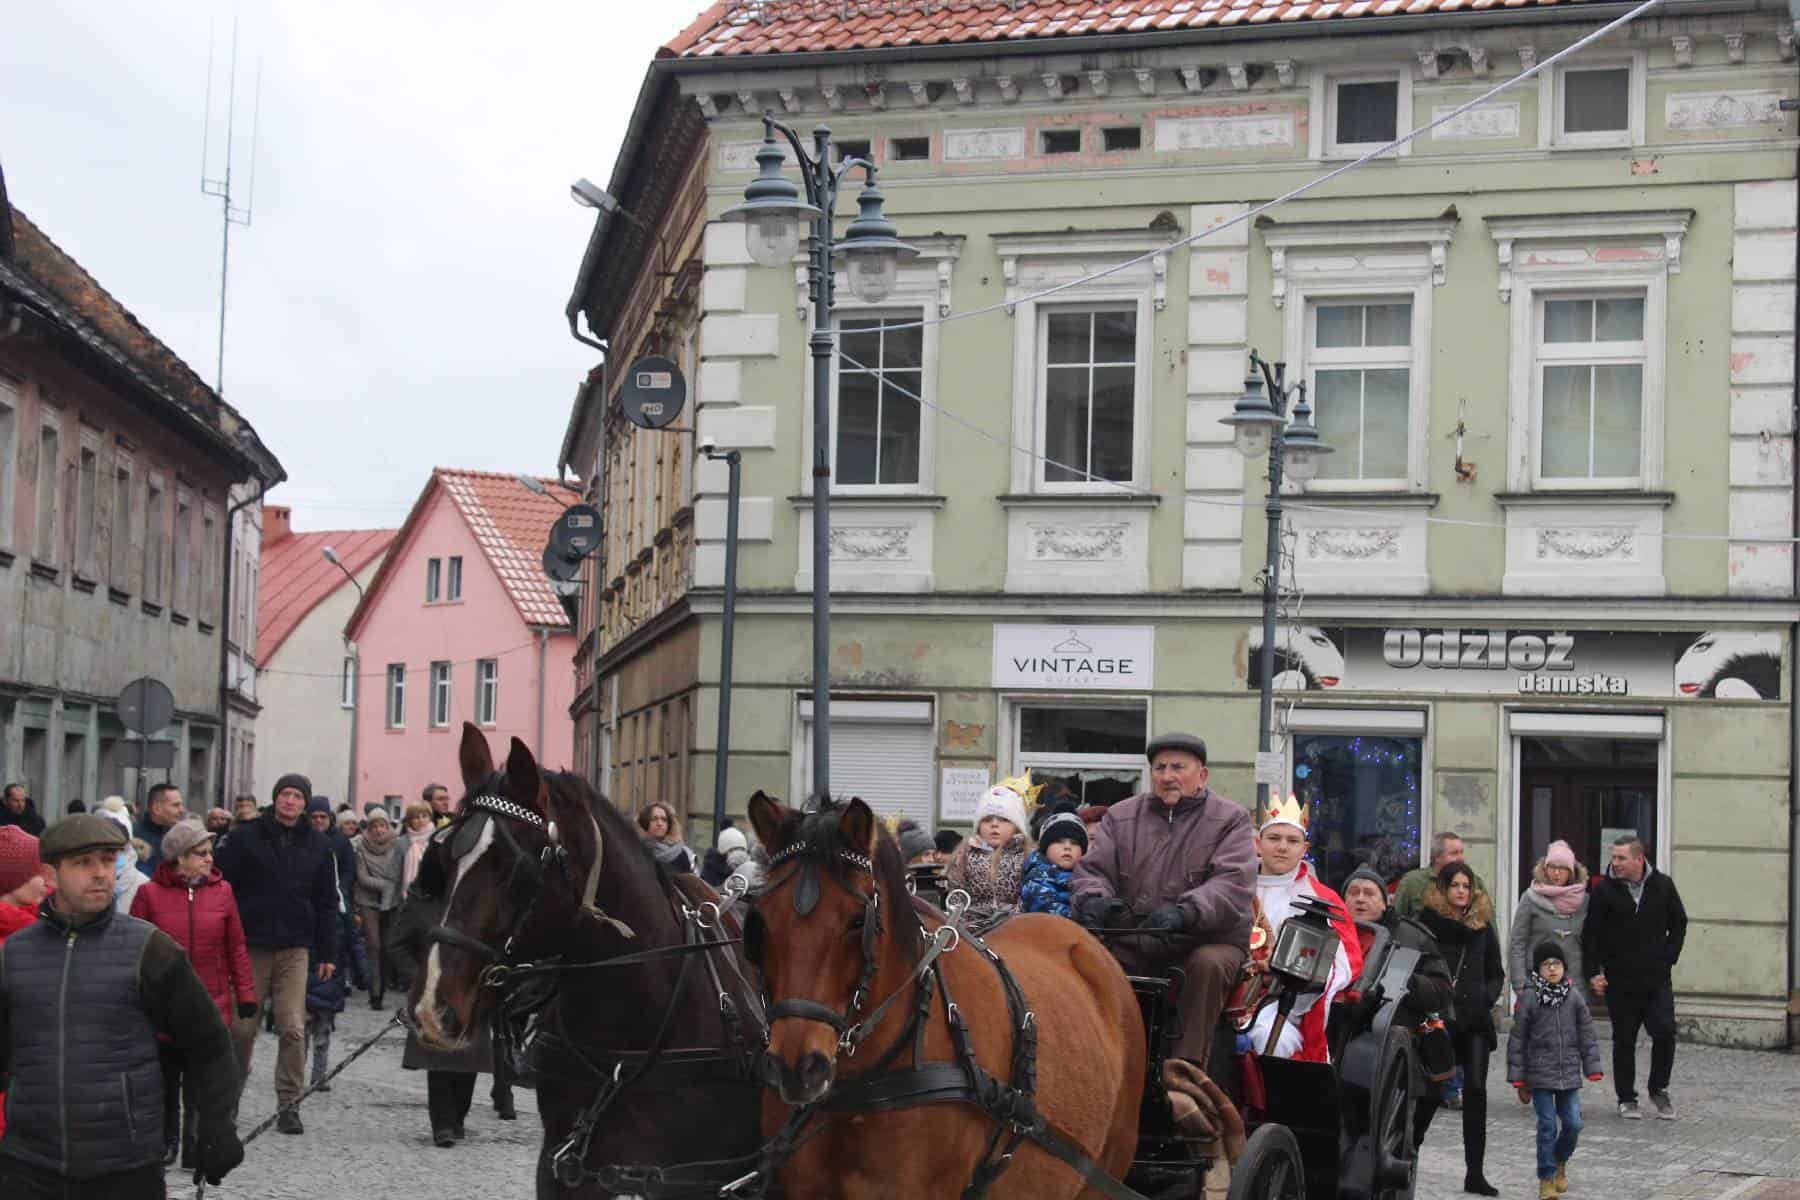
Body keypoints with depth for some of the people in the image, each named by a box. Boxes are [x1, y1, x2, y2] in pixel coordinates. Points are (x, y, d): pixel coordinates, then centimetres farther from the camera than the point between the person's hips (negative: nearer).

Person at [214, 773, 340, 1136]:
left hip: (294, 948, 1)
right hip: (251, 945, -1)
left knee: (293, 1028, -4)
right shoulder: (246, 838, 2)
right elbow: (223, 887, 1)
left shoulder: (317, 845, 9)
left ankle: (289, 1105, 2)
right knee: (242, 1026, 4)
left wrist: (327, 952, 7)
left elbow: (326, 902, 12)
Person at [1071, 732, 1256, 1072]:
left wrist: (1186, 912, -33)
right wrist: (1093, 900, -20)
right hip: (1131, 946, 3)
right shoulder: (1121, 816, 15)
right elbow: (1092, 868, 7)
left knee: (1209, 964, -35)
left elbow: (1233, 884, -13)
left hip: (1206, 941, -3)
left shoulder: (1230, 819, 3)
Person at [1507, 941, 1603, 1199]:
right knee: (1547, 1127, -2)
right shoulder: (1529, 999, -7)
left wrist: (1593, 1069, 3)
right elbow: (1517, 1040, -3)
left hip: (1569, 1074, 2)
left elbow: (1587, 1035, 6)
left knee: (1573, 1123, 0)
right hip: (1540, 1076, -2)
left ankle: (1560, 1162, 29)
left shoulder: (1574, 997, 1)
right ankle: (1546, 1179, 11)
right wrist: (1518, 1079, -2)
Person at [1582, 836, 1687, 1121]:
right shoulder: (1604, 891, -5)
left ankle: (1659, 1089, 15)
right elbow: (1591, 934, -1)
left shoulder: (1662, 886, 1)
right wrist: (1593, 972, -7)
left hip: (1657, 978, 1)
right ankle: (1626, 1099, 17)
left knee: (1665, 1032, -7)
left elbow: (1679, 923, 13)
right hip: (1620, 980, -1)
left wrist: (1669, 957, 4)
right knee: (1624, 1040, 5)